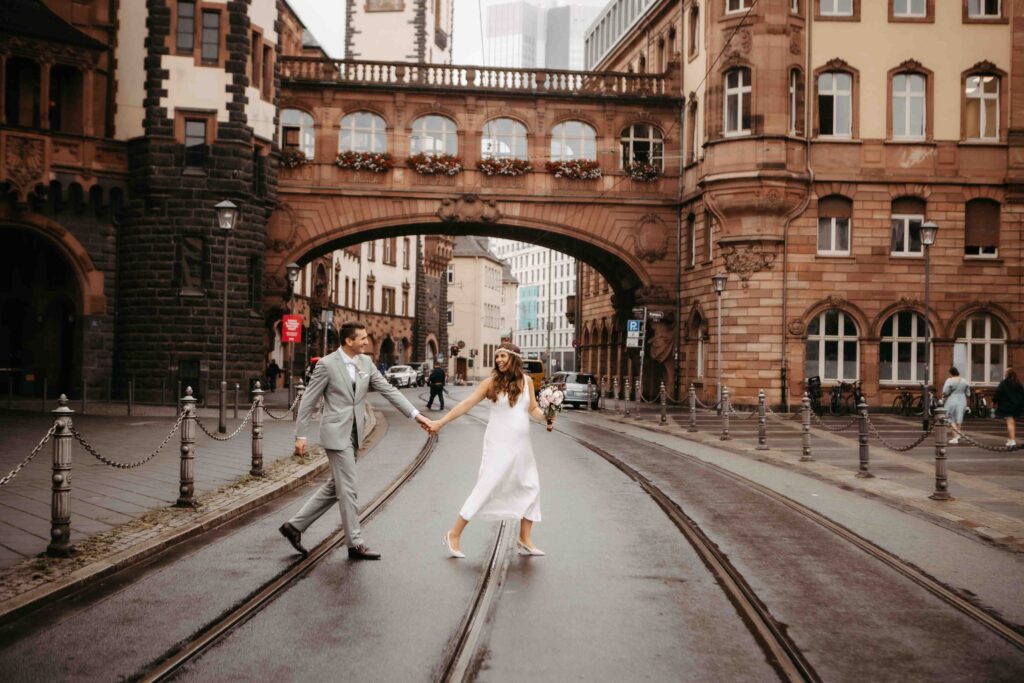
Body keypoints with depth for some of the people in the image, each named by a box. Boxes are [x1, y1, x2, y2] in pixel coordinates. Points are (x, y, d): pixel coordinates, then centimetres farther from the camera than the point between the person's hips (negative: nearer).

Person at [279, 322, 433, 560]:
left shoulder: (366, 362, 6)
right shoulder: (327, 364, -11)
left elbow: (388, 390, 7)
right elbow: (308, 400, -7)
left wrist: (415, 415, 0)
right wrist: (301, 435, -8)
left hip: (354, 434, 7)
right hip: (337, 434, -7)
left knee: (335, 487, 13)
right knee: (347, 489, -3)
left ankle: (295, 525, 23)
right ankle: (356, 544, 7)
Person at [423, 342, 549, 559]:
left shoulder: (526, 381, 3)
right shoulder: (492, 382, -6)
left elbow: (533, 409, 9)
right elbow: (467, 404, -6)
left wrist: (545, 417, -13)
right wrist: (440, 422, -9)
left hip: (521, 445, 5)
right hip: (499, 444, -5)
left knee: (530, 488, 7)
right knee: (486, 488, -8)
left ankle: (525, 540, 21)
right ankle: (454, 534, 2)